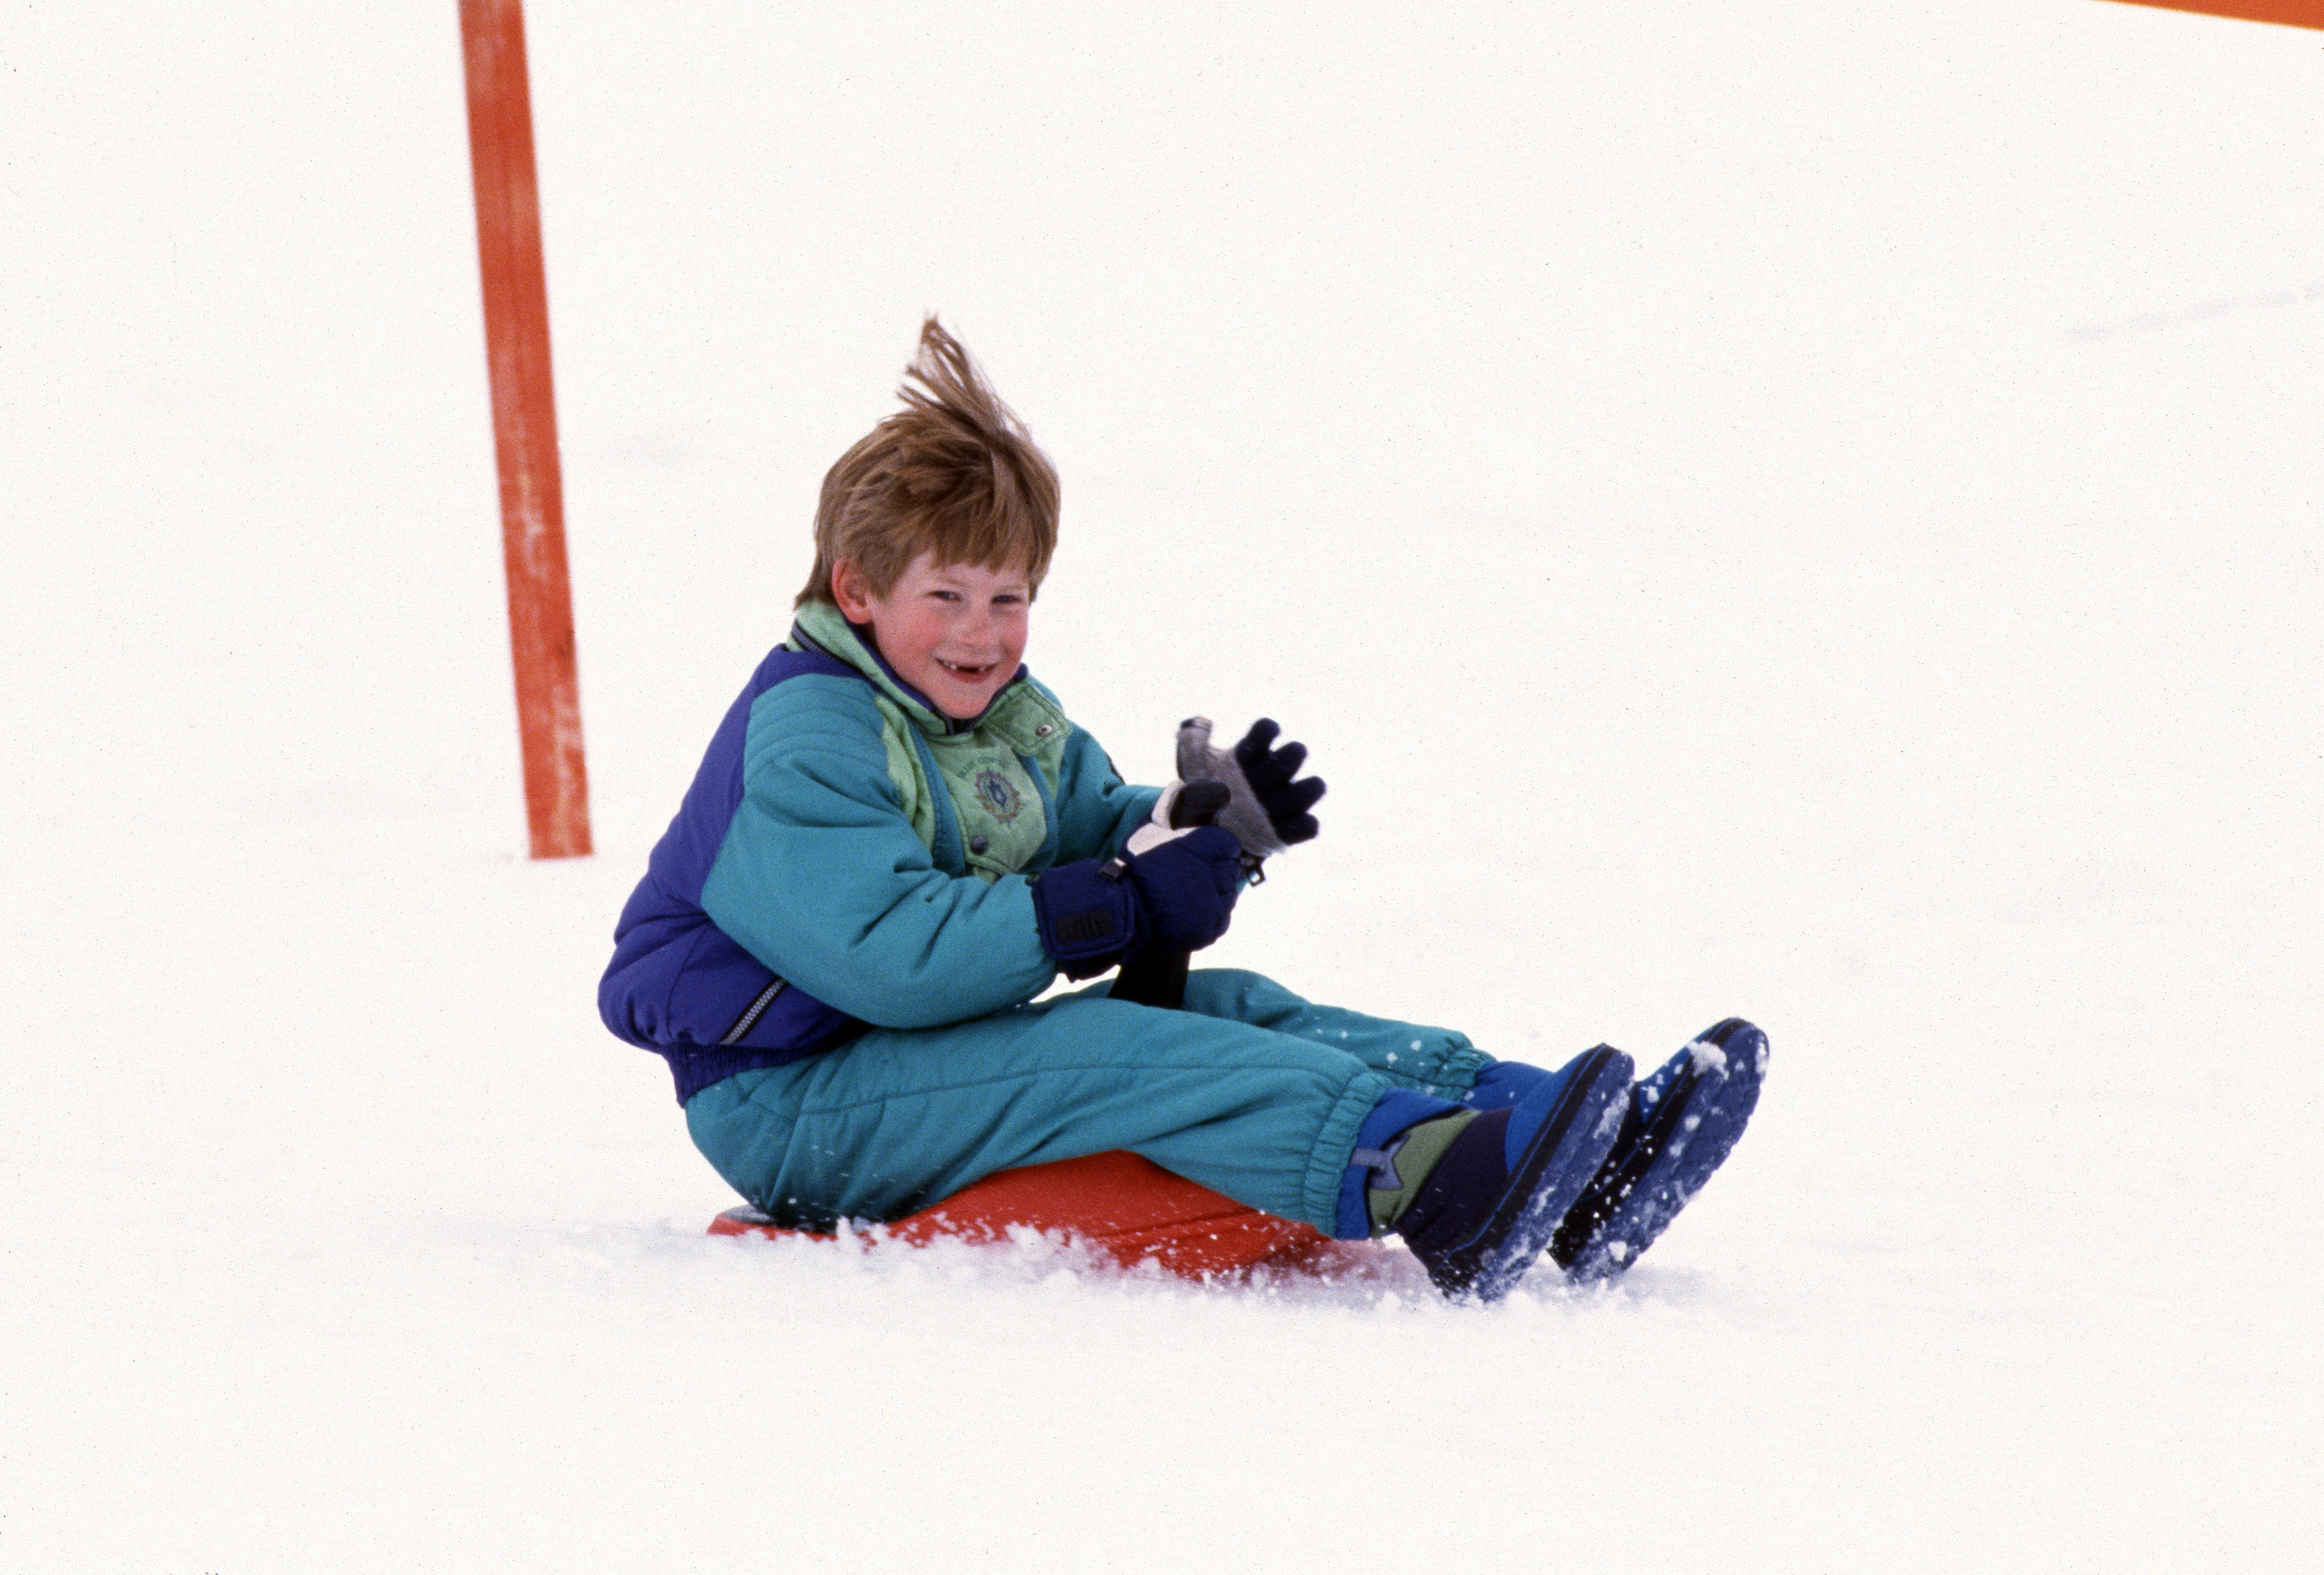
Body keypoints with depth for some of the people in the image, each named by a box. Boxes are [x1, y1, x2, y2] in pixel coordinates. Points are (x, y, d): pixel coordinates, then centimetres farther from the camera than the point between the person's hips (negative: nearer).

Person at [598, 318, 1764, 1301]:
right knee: (1118, 1057, -30)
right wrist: (1119, 911, -28)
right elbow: (886, 954, -29)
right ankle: (1427, 1181, -51)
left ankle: (1583, 1174, -22)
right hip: (788, 1109, -9)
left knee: (1230, 1013, -7)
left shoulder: (1013, 720, 14)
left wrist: (1212, 826, -9)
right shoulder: (805, 741, -18)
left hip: (935, 1054, 9)